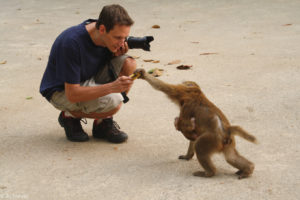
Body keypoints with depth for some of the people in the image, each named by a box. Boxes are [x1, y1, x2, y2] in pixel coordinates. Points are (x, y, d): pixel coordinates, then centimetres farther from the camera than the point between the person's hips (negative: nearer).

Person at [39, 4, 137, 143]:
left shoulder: (108, 36, -13)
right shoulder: (72, 42, -33)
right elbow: (72, 94, -32)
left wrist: (117, 54, -17)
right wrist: (111, 87, -43)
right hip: (62, 91, -7)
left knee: (129, 64, -17)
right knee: (113, 102, -31)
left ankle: (103, 122, -4)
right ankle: (70, 116, -1)